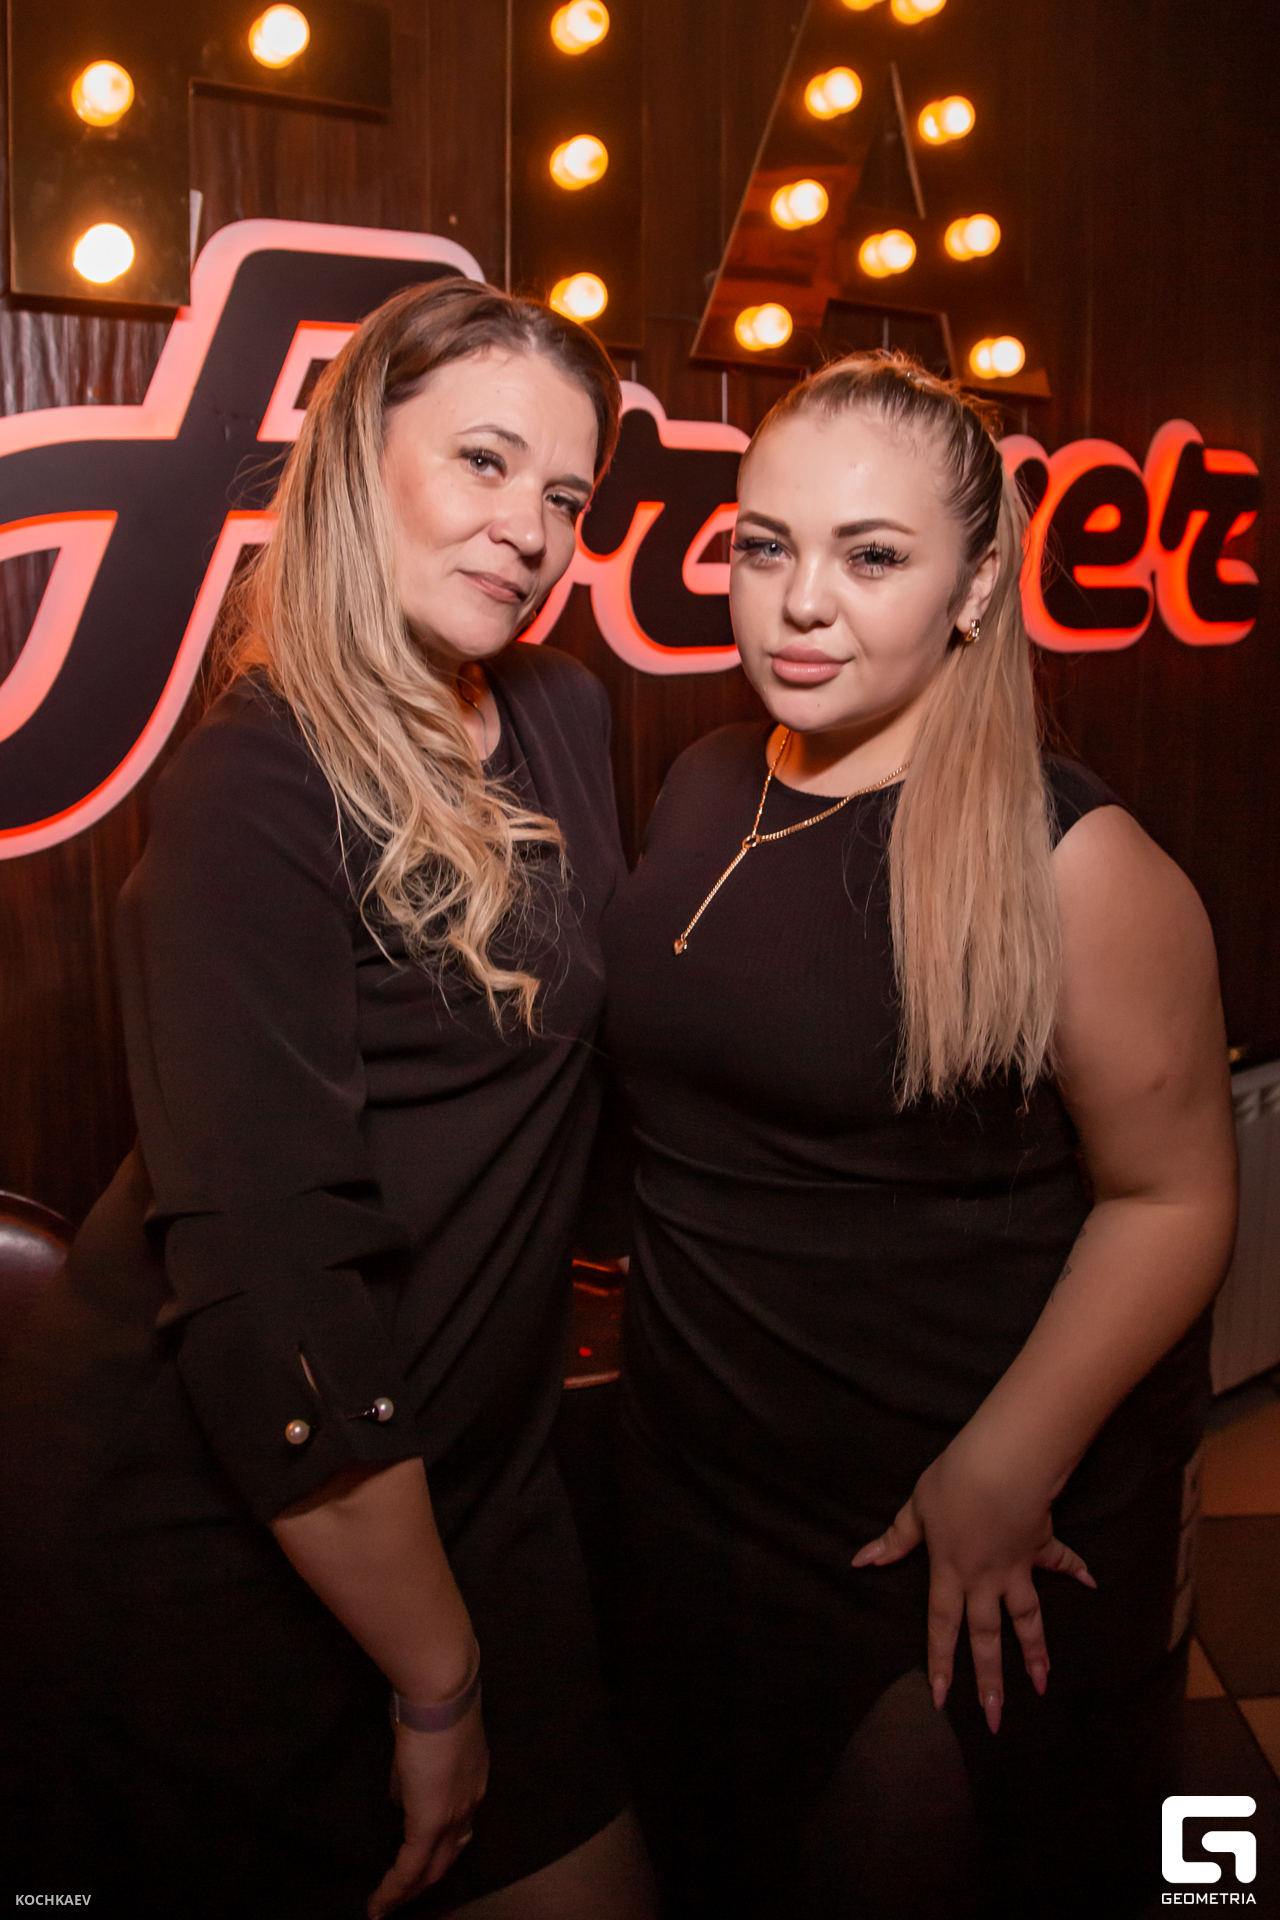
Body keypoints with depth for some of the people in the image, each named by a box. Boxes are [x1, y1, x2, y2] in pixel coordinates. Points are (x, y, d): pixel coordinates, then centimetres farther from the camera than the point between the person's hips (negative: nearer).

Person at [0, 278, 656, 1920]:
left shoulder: (564, 720, 2)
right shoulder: (256, 790, -21)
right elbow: (265, 1286, -24)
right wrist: (436, 1676, -15)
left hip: (469, 1475, 7)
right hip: (218, 1536, -6)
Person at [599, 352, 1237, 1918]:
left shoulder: (1069, 861, -20)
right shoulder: (705, 789, -1)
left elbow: (1172, 1192, -16)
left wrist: (1008, 1468, -19)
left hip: (971, 1545, -5)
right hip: (695, 1502, 6)